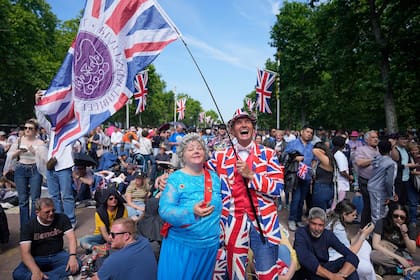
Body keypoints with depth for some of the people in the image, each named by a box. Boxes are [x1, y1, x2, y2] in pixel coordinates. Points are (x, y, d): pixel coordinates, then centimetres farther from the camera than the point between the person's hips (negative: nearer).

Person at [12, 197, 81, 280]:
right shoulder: (28, 226, -11)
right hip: (37, 258, -1)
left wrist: (72, 256, -32)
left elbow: (71, 237, -12)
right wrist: (36, 272, -37)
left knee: (76, 264, -28)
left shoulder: (62, 218, -6)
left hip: (58, 255, 1)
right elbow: (25, 252, -20)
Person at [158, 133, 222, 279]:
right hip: (181, 245, -4)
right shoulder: (176, 178, -9)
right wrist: (191, 212, -31)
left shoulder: (214, 177, 4)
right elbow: (164, 210, -17)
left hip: (210, 245, 4)